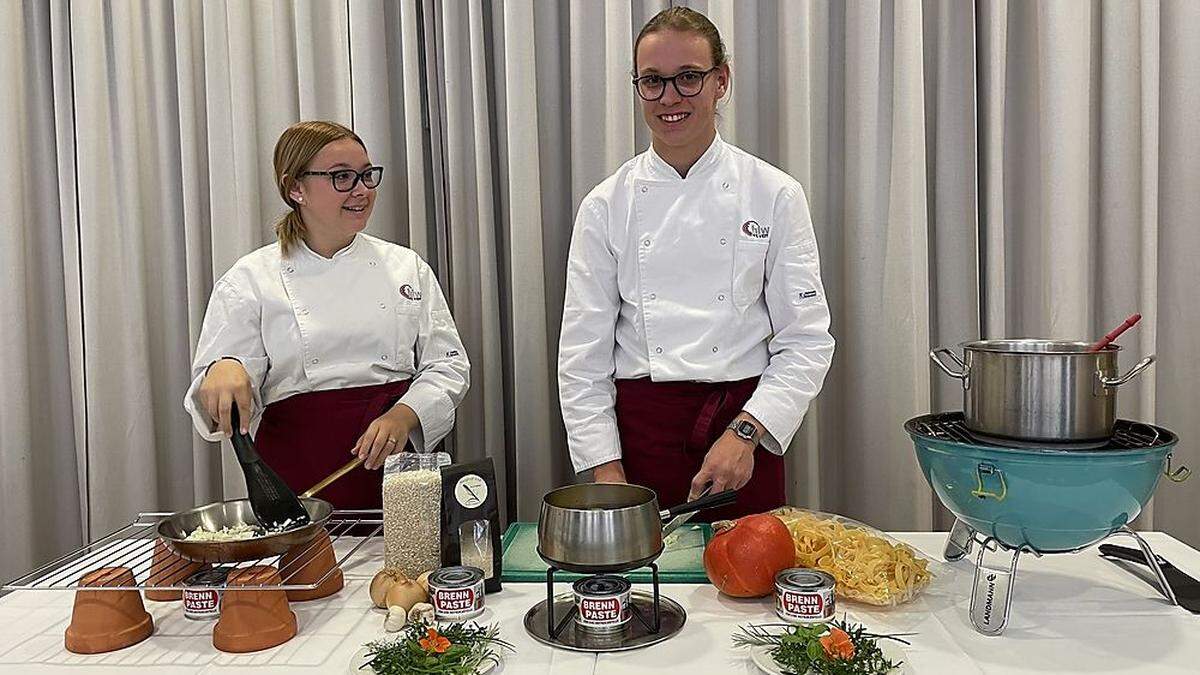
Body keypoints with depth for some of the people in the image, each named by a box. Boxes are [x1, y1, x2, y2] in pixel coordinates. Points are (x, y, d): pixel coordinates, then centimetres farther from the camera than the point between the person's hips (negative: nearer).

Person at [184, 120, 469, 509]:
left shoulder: (406, 267, 8)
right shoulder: (249, 280, 3)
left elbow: (448, 366, 7)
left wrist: (403, 416, -11)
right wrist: (223, 372, -22)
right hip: (300, 472, -1)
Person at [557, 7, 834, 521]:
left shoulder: (774, 194, -2)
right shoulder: (606, 205, 0)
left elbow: (807, 340, -3)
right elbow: (584, 354, 0)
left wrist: (745, 433, -14)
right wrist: (606, 468, -5)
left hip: (746, 425, 0)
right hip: (641, 428, 1)